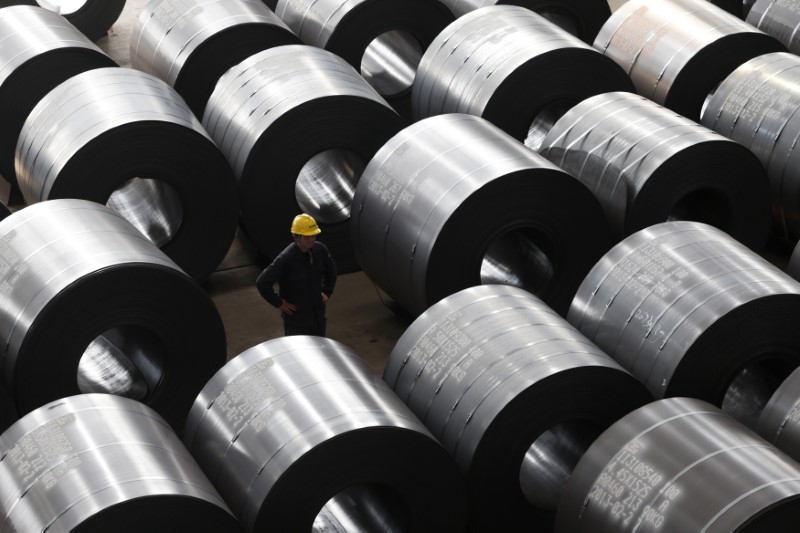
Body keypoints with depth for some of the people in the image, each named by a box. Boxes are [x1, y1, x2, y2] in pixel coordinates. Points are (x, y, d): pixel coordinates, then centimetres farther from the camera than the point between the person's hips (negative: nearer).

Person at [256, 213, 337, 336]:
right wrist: (279, 303, -16)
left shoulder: (320, 250, -6)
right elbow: (262, 282, -22)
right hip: (296, 319, -6)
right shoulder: (286, 258, -24)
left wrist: (327, 292, 10)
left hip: (318, 316, 6)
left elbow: (331, 271, 17)